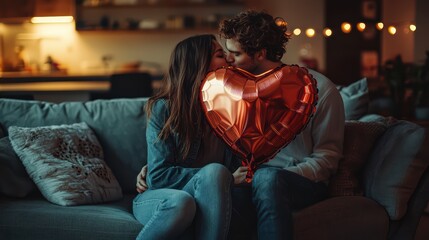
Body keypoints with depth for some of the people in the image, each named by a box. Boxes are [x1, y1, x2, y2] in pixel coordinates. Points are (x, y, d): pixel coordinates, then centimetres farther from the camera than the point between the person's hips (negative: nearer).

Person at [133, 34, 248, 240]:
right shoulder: (163, 108, -8)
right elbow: (159, 175, -15)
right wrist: (225, 179, -19)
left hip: (205, 201, 3)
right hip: (157, 198, -3)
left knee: (216, 172, -31)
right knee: (180, 201, -38)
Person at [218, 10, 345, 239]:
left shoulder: (320, 89, -4)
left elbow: (326, 157, -3)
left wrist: (275, 180, -17)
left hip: (304, 182, -2)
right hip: (254, 178, 3)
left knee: (267, 178, -39)